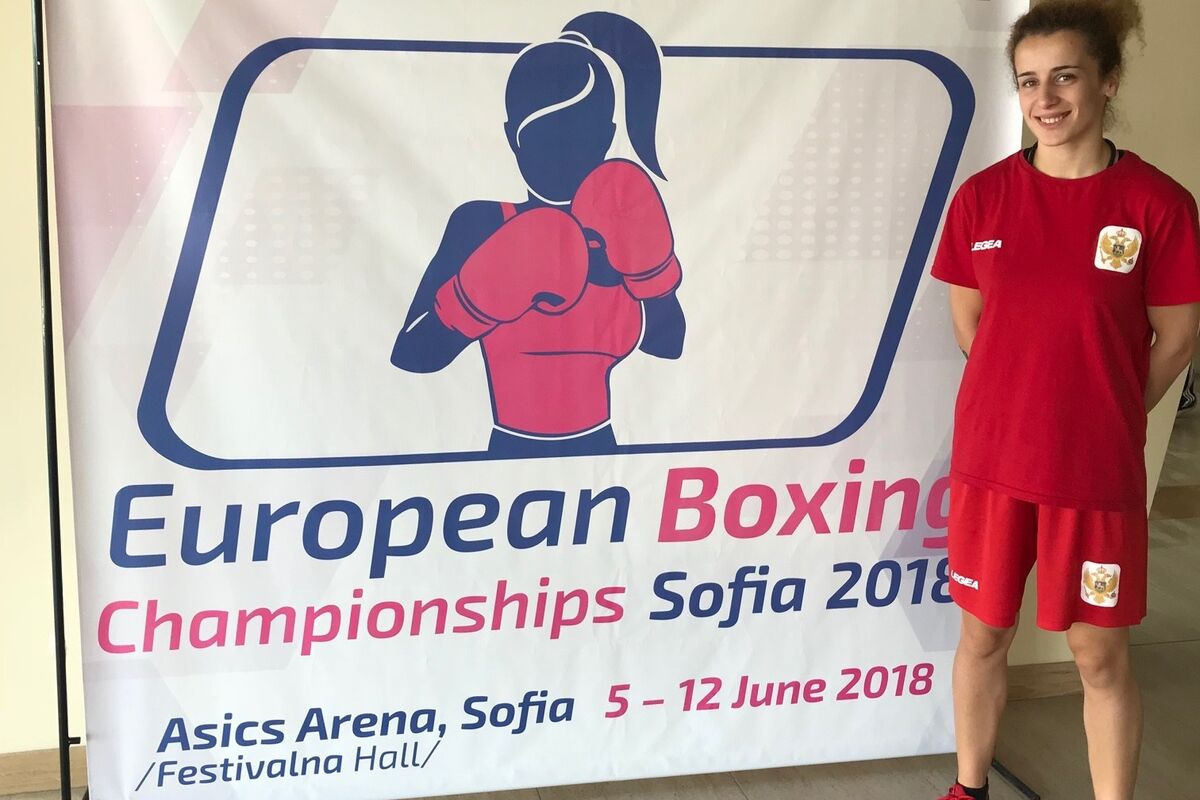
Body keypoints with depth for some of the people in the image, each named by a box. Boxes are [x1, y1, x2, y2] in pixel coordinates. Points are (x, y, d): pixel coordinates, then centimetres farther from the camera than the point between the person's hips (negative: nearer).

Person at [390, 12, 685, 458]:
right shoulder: (478, 226, -7)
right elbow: (412, 354, -15)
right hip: (511, 452, -2)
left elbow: (671, 341, -10)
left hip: (599, 451, 2)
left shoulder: (623, 228, -1)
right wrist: (492, 287, -26)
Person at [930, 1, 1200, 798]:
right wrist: (1028, 400, 9)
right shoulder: (982, 197, -3)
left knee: (1101, 655, 9)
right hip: (989, 457, 3)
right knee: (984, 633, 16)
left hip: (1097, 469, -2)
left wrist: (1104, 415, 5)